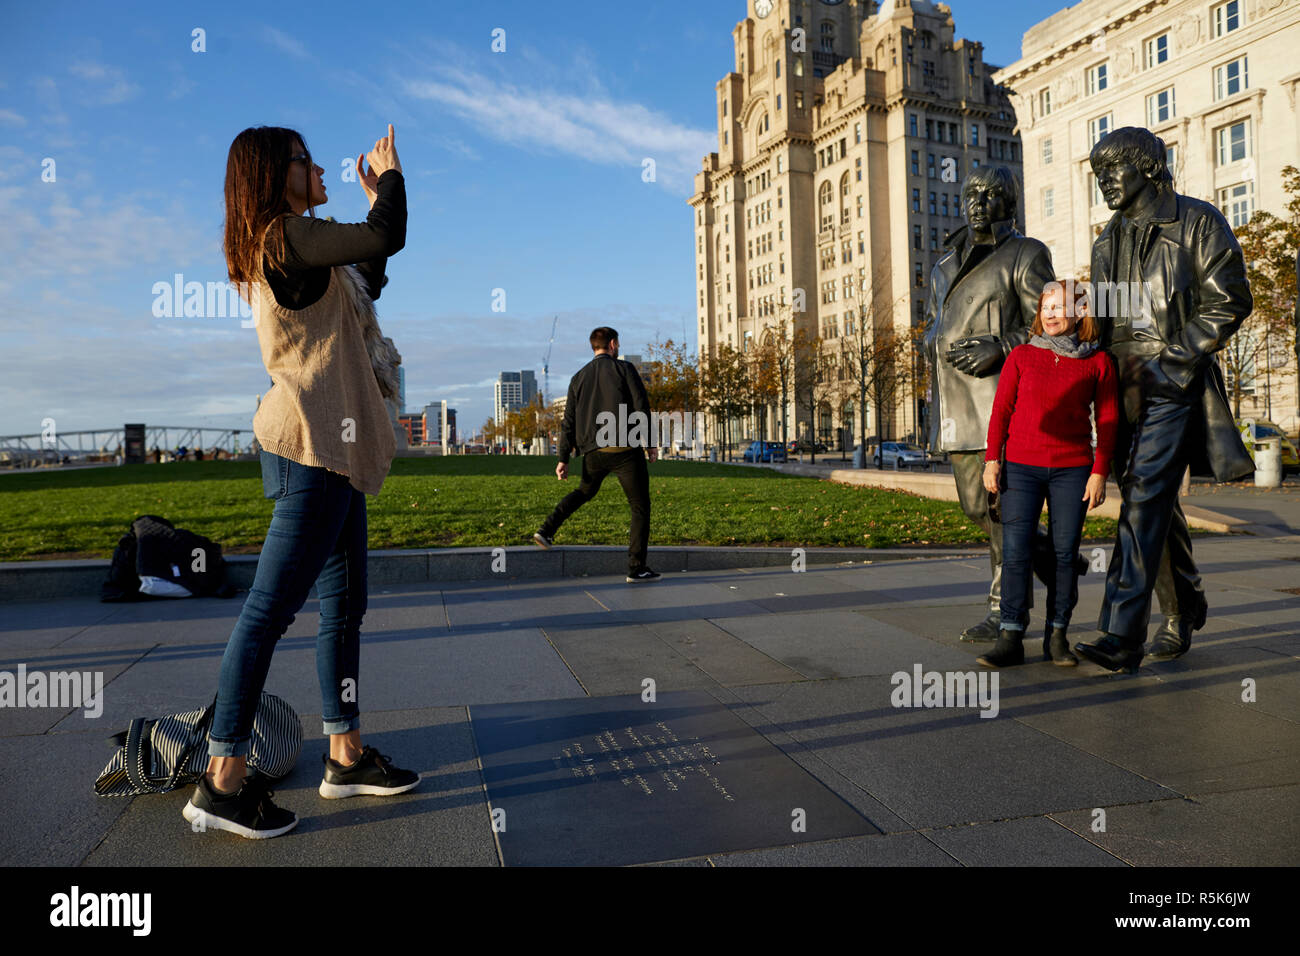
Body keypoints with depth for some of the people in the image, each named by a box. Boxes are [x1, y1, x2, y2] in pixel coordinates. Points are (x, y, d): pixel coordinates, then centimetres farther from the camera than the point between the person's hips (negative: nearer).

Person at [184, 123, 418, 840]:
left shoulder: (295, 248, 20)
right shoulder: (286, 236, -9)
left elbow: (364, 284, 30)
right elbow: (387, 237, -13)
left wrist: (377, 200, 26)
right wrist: (389, 175, 7)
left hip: (333, 446, 11)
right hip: (313, 441, -11)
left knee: (345, 604, 12)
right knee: (272, 607, -8)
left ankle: (347, 756, 22)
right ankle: (223, 781, 0)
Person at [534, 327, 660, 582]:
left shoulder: (579, 378, 14)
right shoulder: (624, 369, 0)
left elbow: (569, 421, 11)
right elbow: (641, 406, -7)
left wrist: (563, 459, 11)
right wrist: (650, 442, -1)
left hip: (592, 451, 5)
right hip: (625, 449, -5)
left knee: (585, 491, 32)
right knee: (640, 507, 4)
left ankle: (547, 529, 20)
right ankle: (636, 568, 1)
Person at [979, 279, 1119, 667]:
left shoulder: (1098, 363, 5)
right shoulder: (1021, 356, 7)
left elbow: (1107, 420, 6)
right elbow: (1001, 409, 6)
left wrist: (1100, 473, 0)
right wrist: (992, 460, 0)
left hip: (1072, 469, 0)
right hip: (1021, 467, 0)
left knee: (1065, 552, 3)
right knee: (1015, 552, -5)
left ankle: (1057, 636, 13)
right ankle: (1010, 638, -2)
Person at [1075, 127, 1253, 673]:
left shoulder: (1197, 223, -1)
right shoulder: (1107, 242, 18)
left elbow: (1228, 302, -7)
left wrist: (1166, 364, -15)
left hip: (1172, 387, -7)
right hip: (1123, 391, 7)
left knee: (1144, 503, -16)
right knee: (1156, 504, 13)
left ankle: (1121, 638, -19)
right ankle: (1187, 608, 30)